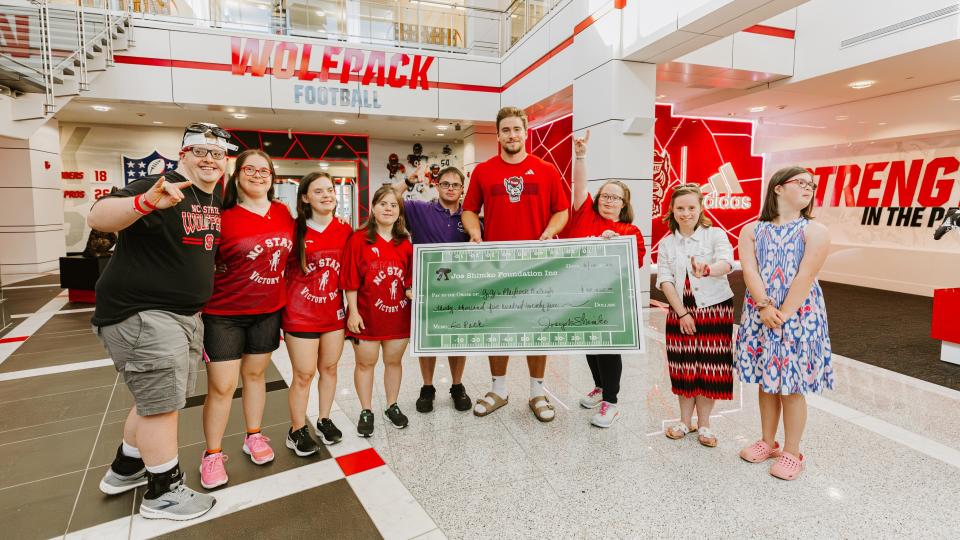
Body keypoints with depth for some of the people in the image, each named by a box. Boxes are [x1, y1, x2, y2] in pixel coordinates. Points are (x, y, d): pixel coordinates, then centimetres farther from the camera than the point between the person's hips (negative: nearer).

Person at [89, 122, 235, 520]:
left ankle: (125, 470, 40)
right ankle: (164, 493, 16)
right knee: (162, 403, -1)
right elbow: (97, 218, -28)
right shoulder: (162, 188, -16)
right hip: (140, 313, -9)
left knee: (158, 399, 20)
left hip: (186, 313, 9)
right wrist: (146, 201, -45)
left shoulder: (217, 199, 9)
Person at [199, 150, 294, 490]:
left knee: (255, 374, 18)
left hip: (268, 310, 4)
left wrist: (284, 296, 14)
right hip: (224, 313, -4)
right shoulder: (223, 217, -12)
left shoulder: (283, 213, 1)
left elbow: (290, 253, 14)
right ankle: (212, 454, 21)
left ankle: (254, 436, 36)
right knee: (221, 386, 2)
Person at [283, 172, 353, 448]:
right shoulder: (294, 230, -9)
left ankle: (324, 420, 33)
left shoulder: (344, 230, 1)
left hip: (334, 311, 4)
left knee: (329, 368, 14)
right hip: (300, 314, -4)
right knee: (304, 374, 4)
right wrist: (283, 306, -7)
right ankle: (297, 430, 23)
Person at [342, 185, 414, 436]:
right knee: (365, 363, 11)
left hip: (398, 314, 3)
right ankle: (366, 412, 28)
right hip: (366, 315, -3)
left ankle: (392, 407, 34)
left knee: (393, 361, 16)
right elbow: (350, 281, -8)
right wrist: (353, 312, -12)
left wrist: (412, 292, -13)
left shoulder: (405, 243, 3)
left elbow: (409, 280, 7)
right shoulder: (358, 239, -7)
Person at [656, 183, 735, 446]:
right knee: (684, 365, 8)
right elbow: (665, 280, -3)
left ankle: (703, 423, 20)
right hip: (680, 311, 2)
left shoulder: (715, 234, -5)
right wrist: (682, 313, -12)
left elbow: (727, 262, -24)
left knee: (710, 366, 3)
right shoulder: (667, 243, 3)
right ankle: (685, 420, 24)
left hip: (715, 309, -2)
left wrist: (707, 270, -47)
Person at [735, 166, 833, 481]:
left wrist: (782, 315, -17)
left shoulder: (815, 231, -1)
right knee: (766, 382, 13)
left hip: (798, 316, -2)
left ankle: (792, 454, 19)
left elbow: (805, 278, -11)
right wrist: (765, 307, -19)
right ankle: (768, 442, 30)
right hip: (759, 315, 3)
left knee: (791, 387, 3)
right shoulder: (751, 230, 5)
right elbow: (749, 270, -7)